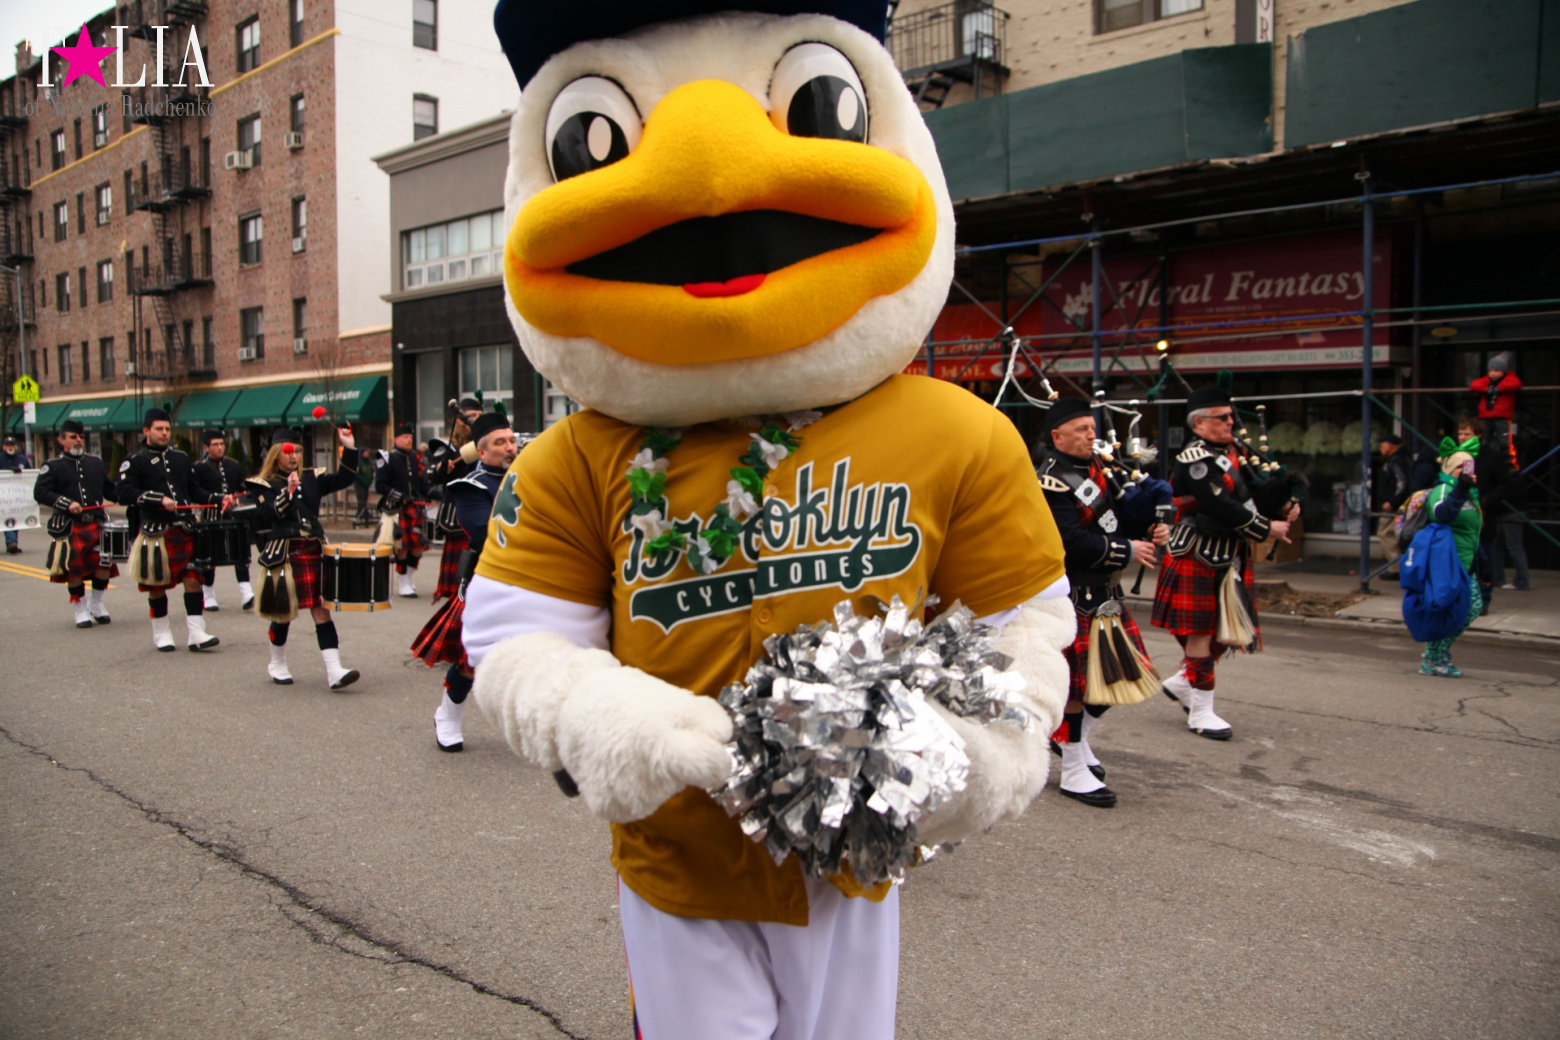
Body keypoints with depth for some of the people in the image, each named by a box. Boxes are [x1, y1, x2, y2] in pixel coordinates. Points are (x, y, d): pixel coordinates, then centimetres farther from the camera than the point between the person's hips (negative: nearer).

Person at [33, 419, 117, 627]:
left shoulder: (96, 463, 16)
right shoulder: (53, 466, 3)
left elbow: (109, 490, 19)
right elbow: (39, 493, -7)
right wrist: (67, 503, -19)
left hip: (97, 524, 3)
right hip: (69, 527, -3)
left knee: (105, 563, -5)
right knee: (74, 568, -2)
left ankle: (95, 604, 16)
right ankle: (81, 609, 15)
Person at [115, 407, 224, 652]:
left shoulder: (181, 458, 15)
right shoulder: (134, 461, -1)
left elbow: (194, 490, 18)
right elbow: (124, 493, -13)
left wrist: (218, 500, 2)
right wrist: (160, 499, -21)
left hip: (184, 530, 4)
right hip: (154, 533, -4)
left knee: (193, 579, -4)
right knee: (157, 585, 6)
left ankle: (197, 633, -3)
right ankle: (161, 633, 22)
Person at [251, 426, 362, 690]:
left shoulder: (312, 478, 10)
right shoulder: (264, 484, 0)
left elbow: (344, 479, 2)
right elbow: (269, 514, -14)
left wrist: (349, 448, -7)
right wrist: (287, 492, -27)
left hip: (313, 553, 3)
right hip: (282, 556, -3)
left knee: (321, 609, -4)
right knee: (283, 612, 9)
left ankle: (334, 671, -10)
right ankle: (277, 665, 31)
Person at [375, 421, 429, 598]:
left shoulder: (416, 457, 12)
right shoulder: (388, 459, -4)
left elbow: (423, 481, 17)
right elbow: (380, 485, -9)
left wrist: (423, 498, 2)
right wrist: (400, 497, -16)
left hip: (415, 509, 5)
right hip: (397, 510, -5)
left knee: (418, 546, 5)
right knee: (402, 547, -4)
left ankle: (408, 576, 26)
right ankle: (403, 584, 9)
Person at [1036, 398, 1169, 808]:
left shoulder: (1097, 468, 13)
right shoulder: (1051, 482, -15)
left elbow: (1117, 517, 19)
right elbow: (1072, 543, -24)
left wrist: (1150, 532, -1)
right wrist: (1127, 550, -20)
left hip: (1106, 592, 9)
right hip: (1073, 597, -9)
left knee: (1117, 670, 16)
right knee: (1075, 681, -1)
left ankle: (1078, 737, 36)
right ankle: (1074, 771, 11)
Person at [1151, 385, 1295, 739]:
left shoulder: (1230, 452, 12)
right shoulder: (1194, 460, -16)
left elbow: (1251, 493, 15)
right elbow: (1224, 508, -24)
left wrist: (1284, 509, -3)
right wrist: (1266, 529, -16)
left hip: (1229, 557, 9)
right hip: (1199, 559, -9)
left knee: (1230, 630, 13)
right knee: (1201, 633, -1)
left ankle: (1181, 682, 30)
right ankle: (1200, 712, 8)